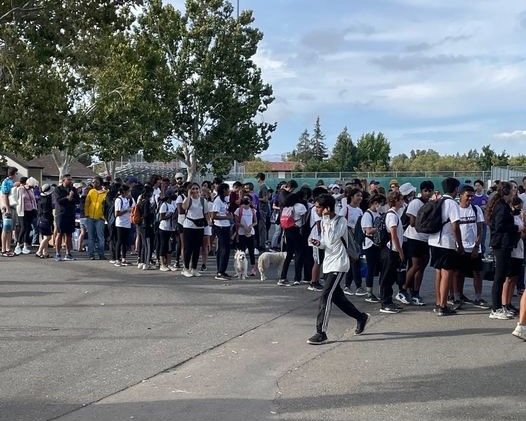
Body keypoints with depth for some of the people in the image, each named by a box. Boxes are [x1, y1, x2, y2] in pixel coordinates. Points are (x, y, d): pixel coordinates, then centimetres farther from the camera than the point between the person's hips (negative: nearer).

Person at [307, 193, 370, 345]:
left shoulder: (341, 221, -14)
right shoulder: (324, 221, 10)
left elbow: (333, 239, -28)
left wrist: (327, 221, -24)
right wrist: (319, 243, -3)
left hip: (338, 265, -9)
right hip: (329, 264, 9)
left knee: (325, 297, -13)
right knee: (337, 296, 14)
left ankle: (321, 333, -9)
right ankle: (361, 317, 33)